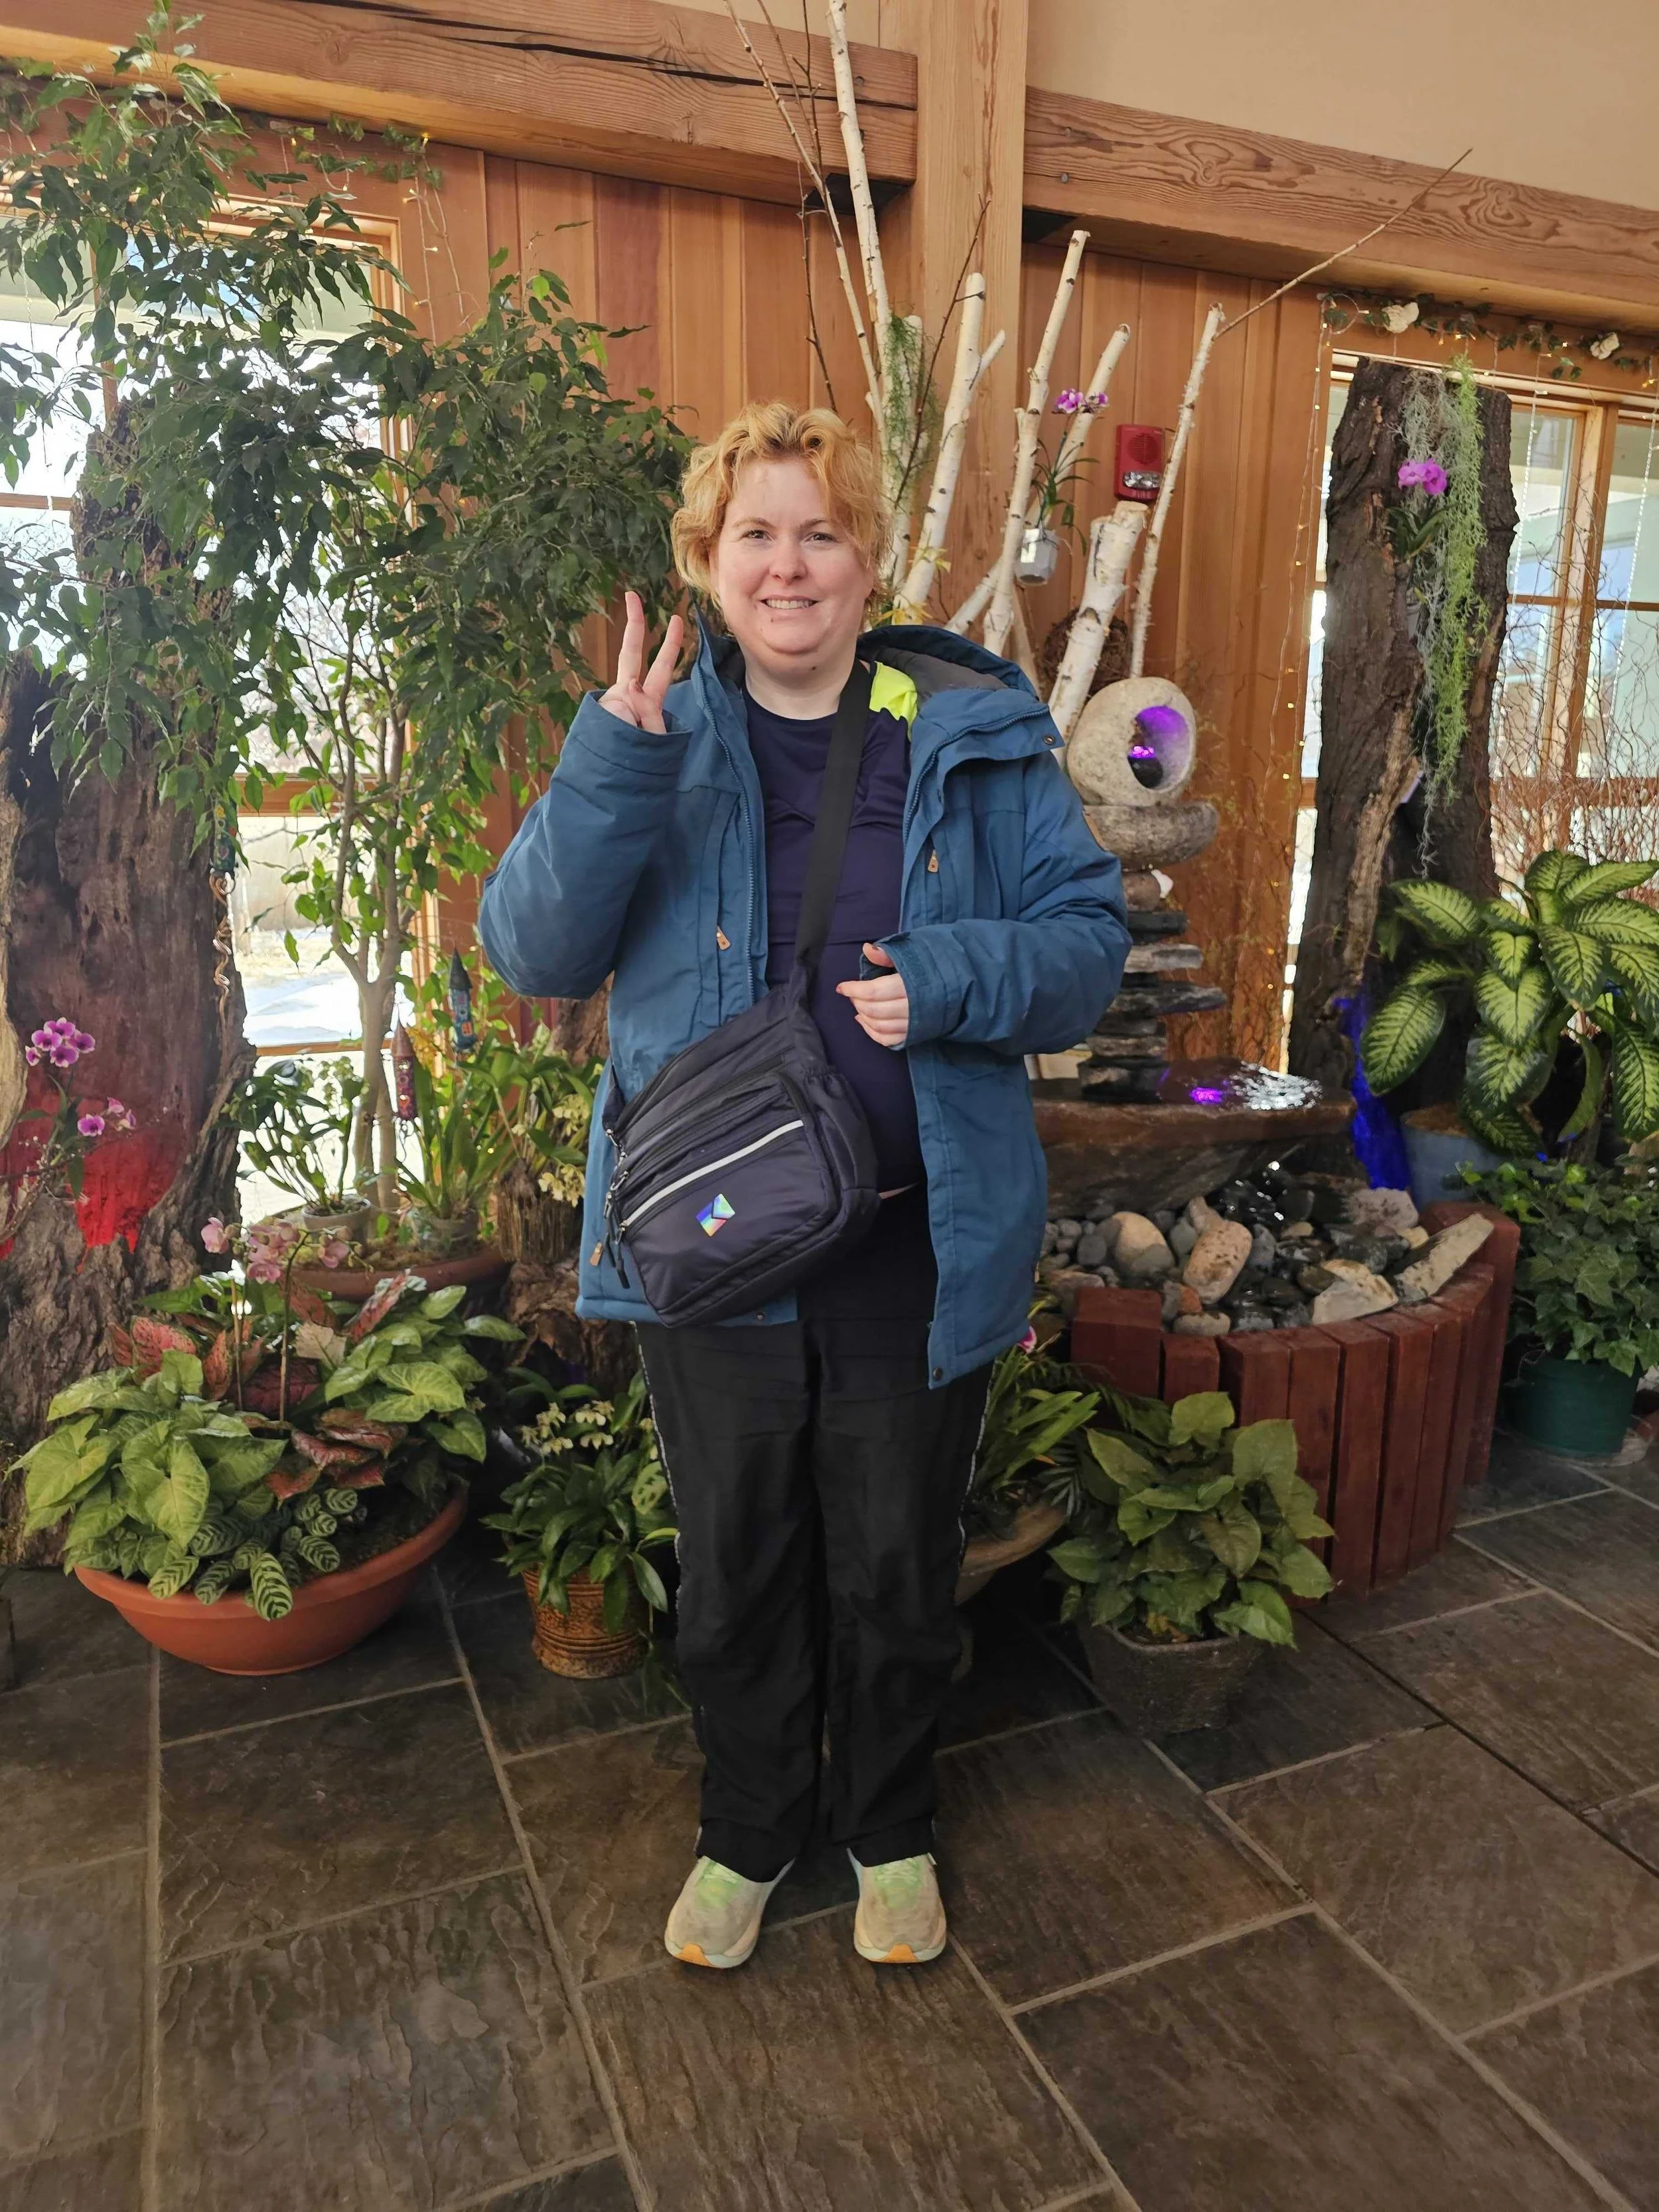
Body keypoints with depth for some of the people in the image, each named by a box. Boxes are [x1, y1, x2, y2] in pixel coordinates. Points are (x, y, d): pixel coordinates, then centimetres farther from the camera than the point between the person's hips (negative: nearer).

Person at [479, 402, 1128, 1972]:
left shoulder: (975, 737, -1)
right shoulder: (657, 739, -1)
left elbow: (1089, 937, -1)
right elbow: (534, 954, -9)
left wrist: (954, 980, -20)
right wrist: (614, 764, -23)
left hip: (918, 1249, 0)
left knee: (897, 1570, 18)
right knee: (733, 1572, 18)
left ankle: (888, 1829, 46)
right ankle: (748, 1831, 46)